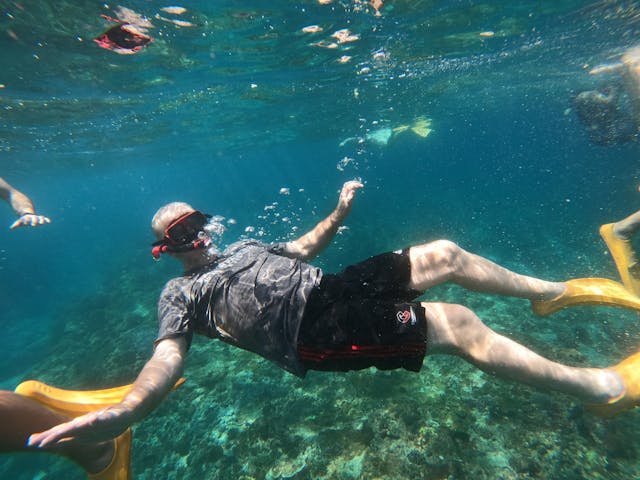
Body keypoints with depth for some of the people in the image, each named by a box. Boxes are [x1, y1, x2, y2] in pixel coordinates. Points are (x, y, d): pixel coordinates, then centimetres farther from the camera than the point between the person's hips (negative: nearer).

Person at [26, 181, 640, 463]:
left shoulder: (240, 246, 27)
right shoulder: (180, 293, 6)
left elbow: (303, 247, 30)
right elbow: (169, 354, -10)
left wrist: (339, 211, 28)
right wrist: (127, 407, -30)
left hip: (337, 287, 8)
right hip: (316, 331, -8)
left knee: (446, 253, 6)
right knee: (460, 324, -16)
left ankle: (553, 291, 26)